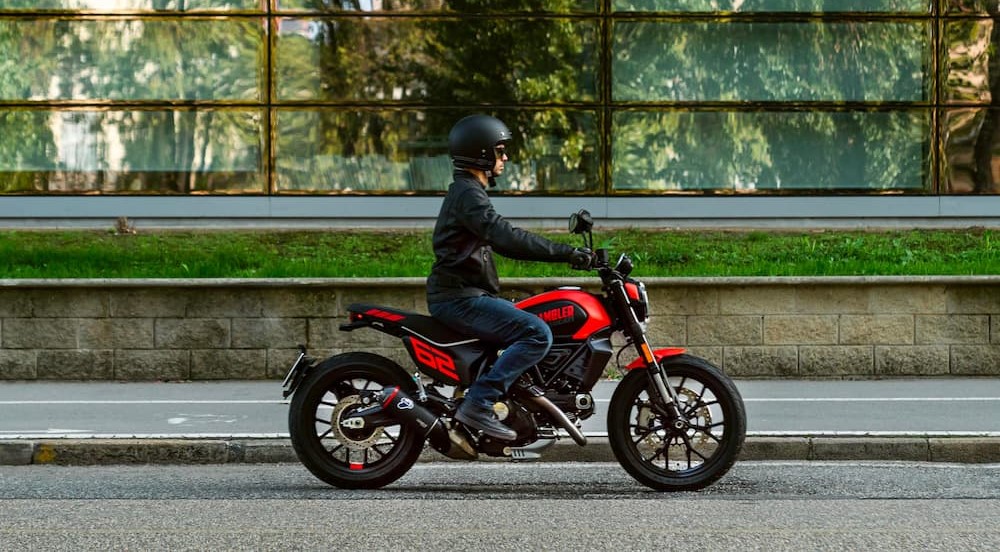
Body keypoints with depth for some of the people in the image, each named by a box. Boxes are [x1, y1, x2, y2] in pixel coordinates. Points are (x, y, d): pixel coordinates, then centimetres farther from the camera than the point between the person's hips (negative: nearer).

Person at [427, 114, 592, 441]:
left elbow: (502, 241, 24)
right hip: (459, 299, -11)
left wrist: (564, 253, 17)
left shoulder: (468, 191, 21)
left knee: (532, 327, 19)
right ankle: (478, 404, -25)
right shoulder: (468, 194, -13)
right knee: (537, 334, -21)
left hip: (468, 295, 11)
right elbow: (506, 238, -27)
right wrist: (566, 254, -25)